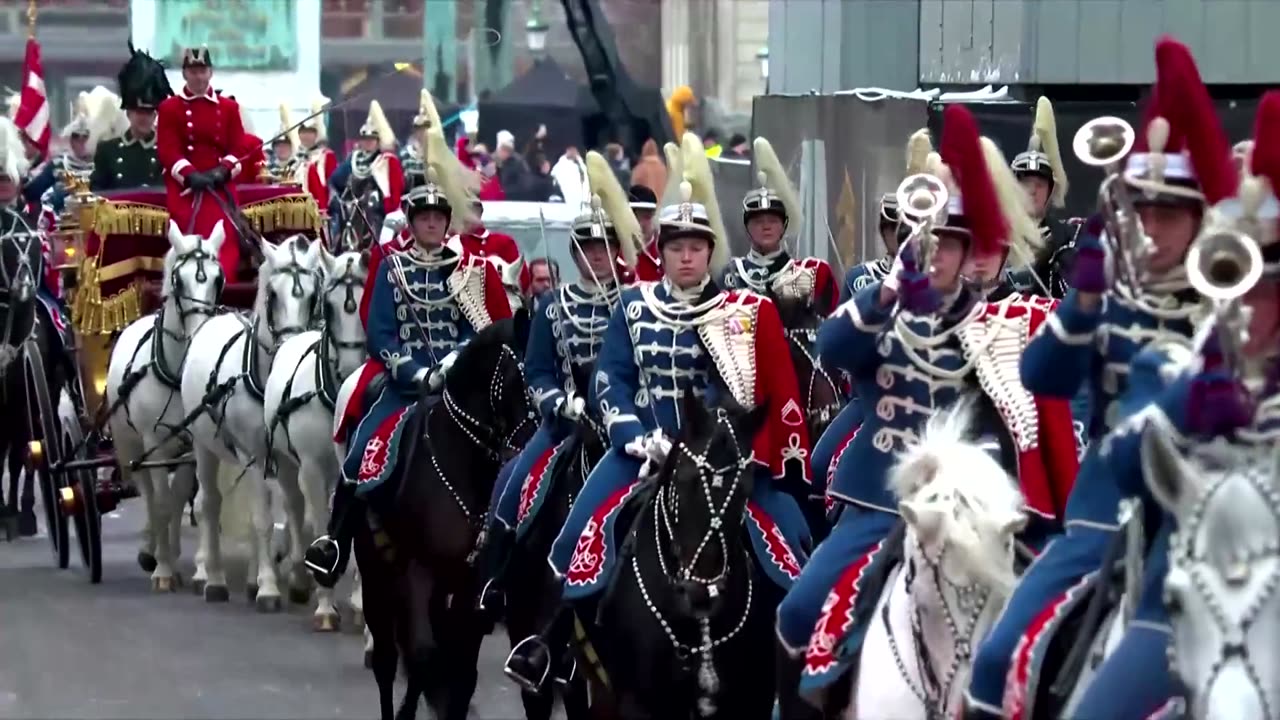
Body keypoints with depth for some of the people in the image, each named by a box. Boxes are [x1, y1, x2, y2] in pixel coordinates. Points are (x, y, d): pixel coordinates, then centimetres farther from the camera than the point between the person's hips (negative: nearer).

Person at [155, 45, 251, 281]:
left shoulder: (228, 107, 14)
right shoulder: (169, 108, 8)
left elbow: (239, 147, 6)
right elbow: (166, 149, -4)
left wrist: (224, 170, -14)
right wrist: (190, 174, -20)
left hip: (221, 189, 1)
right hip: (185, 189, -1)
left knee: (225, 248, -13)